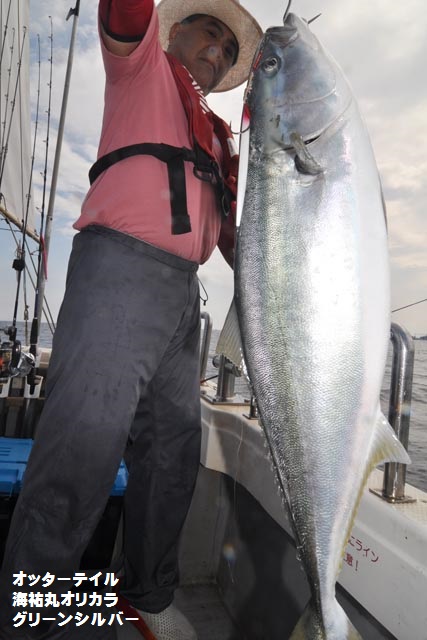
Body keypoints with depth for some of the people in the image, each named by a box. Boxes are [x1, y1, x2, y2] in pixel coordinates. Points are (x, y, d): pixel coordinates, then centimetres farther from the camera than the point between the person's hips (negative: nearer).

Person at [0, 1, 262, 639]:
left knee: (173, 449, 7)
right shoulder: (144, 63, 18)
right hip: (122, 268, -7)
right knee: (82, 448, -14)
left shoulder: (218, 139, 31)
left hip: (183, 289, 7)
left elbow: (229, 230, 25)